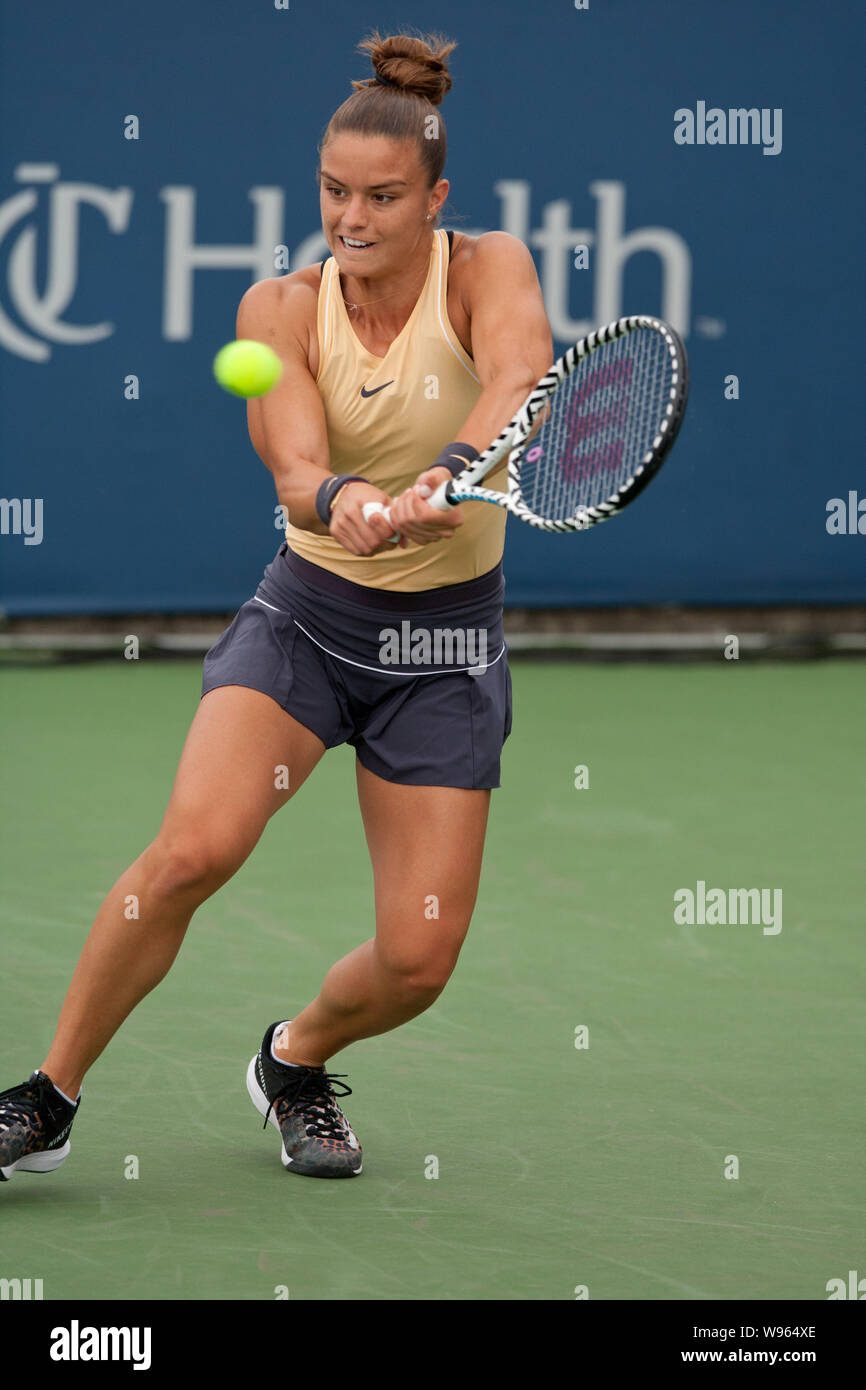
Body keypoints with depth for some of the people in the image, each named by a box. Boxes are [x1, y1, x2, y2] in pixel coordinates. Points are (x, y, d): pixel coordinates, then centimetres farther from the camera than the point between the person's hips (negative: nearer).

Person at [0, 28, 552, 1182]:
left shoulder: (486, 270, -12)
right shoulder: (282, 309, -8)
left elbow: (521, 376, -35)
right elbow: (294, 461, -25)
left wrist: (450, 474, -55)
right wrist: (343, 504, -49)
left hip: (446, 642, 0)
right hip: (306, 613, 0)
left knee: (418, 958, -7)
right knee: (193, 847, -25)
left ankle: (296, 1058, 28)